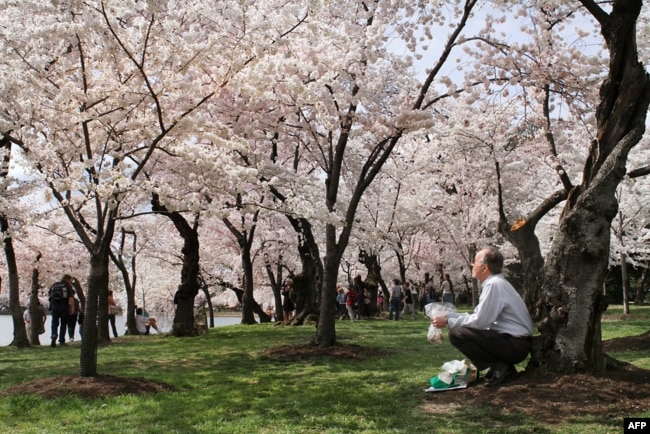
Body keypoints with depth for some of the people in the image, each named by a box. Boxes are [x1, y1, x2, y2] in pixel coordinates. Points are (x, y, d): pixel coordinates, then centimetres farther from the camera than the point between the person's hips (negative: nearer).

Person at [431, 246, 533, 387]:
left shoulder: (494, 284, -18)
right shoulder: (493, 283, 11)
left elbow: (479, 321, -20)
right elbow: (479, 316, 15)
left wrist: (448, 321, -10)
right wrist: (448, 315, 9)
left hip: (515, 345, -10)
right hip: (510, 340, 10)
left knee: (457, 333, -18)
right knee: (462, 328, 19)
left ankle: (500, 368, -8)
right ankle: (502, 365, 10)